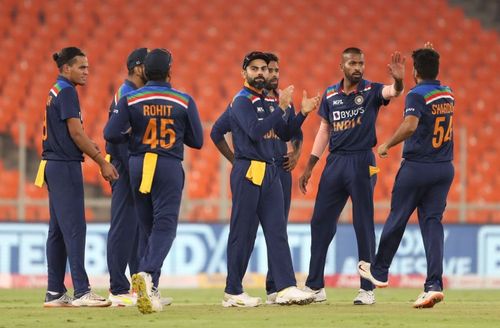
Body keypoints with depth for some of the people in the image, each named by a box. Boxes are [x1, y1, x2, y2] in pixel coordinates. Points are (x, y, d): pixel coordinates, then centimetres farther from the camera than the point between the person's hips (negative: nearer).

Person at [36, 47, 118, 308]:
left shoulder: (54, 92, 17)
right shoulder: (67, 91, -12)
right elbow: (76, 132, -17)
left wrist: (90, 146, 10)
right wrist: (102, 162, -14)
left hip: (52, 166, 10)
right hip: (65, 166, -10)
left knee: (58, 228, 10)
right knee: (74, 227, -11)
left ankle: (54, 293, 11)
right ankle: (82, 292, -14)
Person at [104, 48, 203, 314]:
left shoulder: (130, 100, -1)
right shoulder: (184, 101, -2)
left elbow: (111, 135, -7)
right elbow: (197, 141, 2)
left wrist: (131, 135, 12)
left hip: (138, 166, 2)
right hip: (169, 168, -2)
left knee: (150, 227, 14)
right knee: (164, 227, -5)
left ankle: (148, 289, 9)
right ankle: (148, 275, -30)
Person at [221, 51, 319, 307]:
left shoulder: (269, 102, 19)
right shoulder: (242, 102, -7)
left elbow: (285, 134, 18)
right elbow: (255, 131, -22)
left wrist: (303, 113, 5)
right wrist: (281, 108, -23)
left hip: (270, 171, 8)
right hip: (247, 171, -8)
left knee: (277, 231, -1)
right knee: (242, 233, -4)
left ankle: (286, 288, -7)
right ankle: (233, 293, 1)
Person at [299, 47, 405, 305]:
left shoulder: (371, 91, -2)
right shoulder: (330, 95, 9)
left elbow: (392, 92, -24)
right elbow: (324, 131, 14)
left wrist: (398, 80, -47)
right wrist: (309, 167, 12)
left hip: (362, 163, -4)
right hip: (334, 162, 4)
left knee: (363, 225, -1)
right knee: (320, 223, 5)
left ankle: (368, 288, 5)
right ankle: (315, 286, 12)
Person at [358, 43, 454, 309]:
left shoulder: (417, 95, -13)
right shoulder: (448, 94, 9)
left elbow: (410, 125, -31)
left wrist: (387, 145, -19)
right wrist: (430, 58, 30)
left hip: (417, 167, -6)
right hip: (445, 168, 6)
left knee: (397, 219, 10)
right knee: (432, 222, 2)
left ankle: (379, 272, 27)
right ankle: (434, 285, -10)